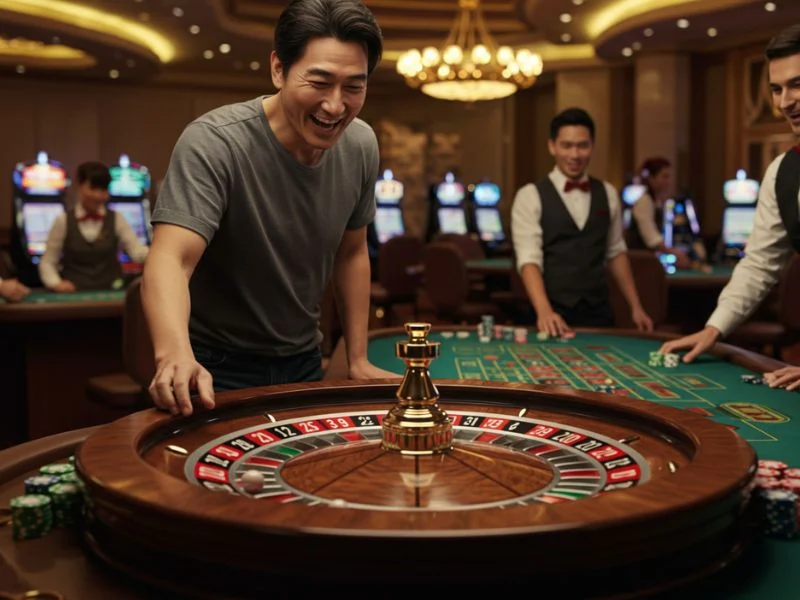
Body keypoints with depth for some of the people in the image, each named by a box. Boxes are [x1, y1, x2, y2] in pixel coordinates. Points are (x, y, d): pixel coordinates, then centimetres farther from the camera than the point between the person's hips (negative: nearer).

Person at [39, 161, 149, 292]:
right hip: (73, 295, 0)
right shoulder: (63, 221, 7)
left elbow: (137, 251, -8)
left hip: (109, 294, 0)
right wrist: (56, 283, -12)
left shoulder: (117, 220, 7)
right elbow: (47, 262, 8)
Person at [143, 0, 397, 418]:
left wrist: (358, 360, 5)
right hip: (216, 370, -5)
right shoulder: (214, 143, -25)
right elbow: (169, 260, -35)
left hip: (303, 363, 6)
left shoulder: (361, 145, -7)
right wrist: (175, 356, -54)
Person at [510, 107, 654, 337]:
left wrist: (635, 307, 12)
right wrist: (544, 311, -28)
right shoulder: (530, 196, -5)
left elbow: (616, 252, 16)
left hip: (599, 312, 4)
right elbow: (529, 259, -14)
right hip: (554, 313, -3)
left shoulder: (608, 194, 9)